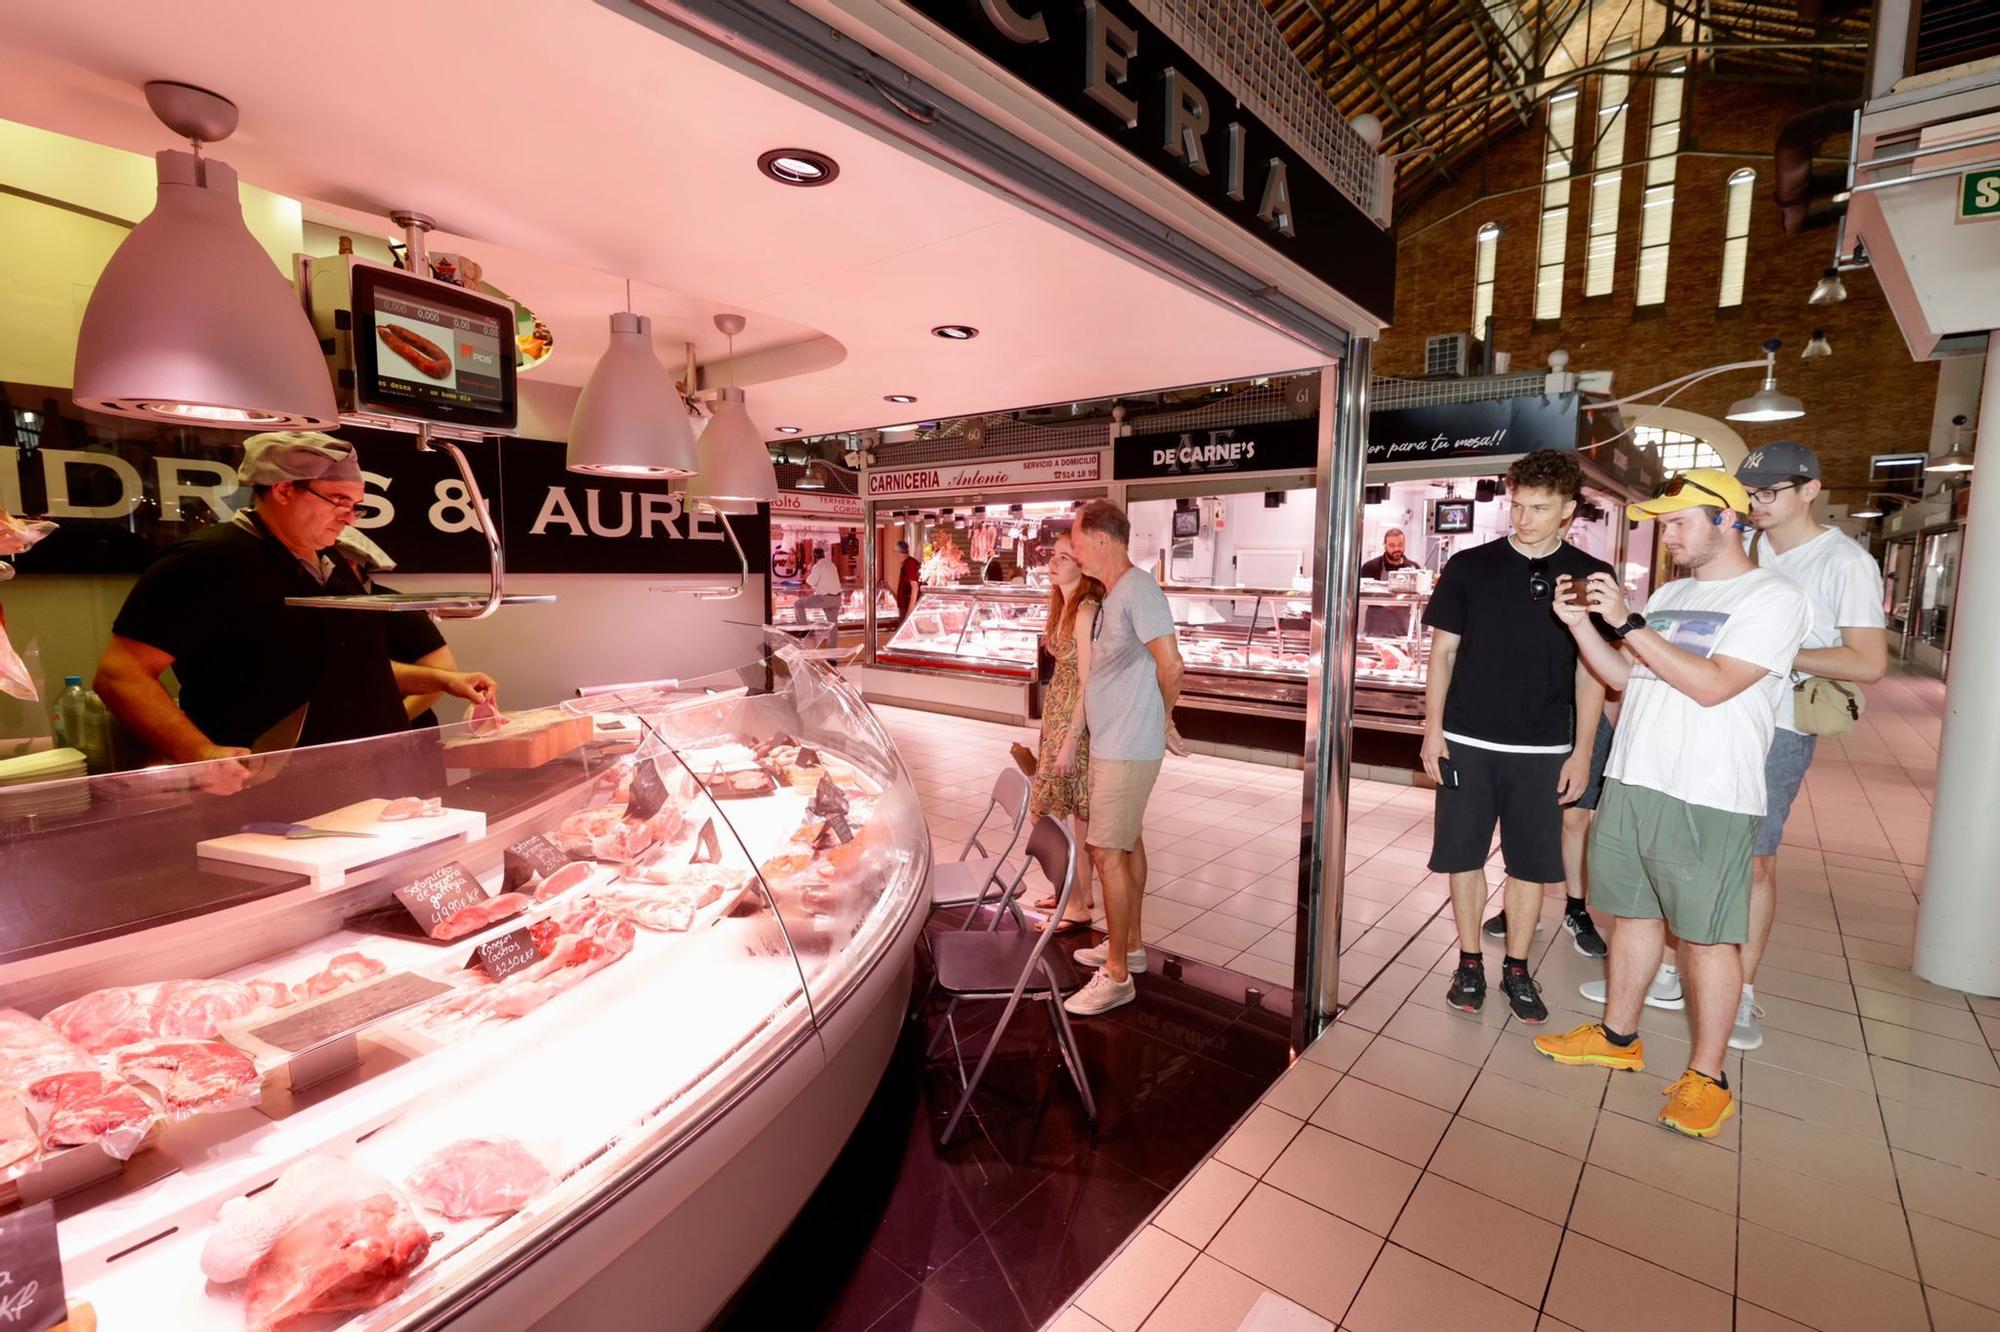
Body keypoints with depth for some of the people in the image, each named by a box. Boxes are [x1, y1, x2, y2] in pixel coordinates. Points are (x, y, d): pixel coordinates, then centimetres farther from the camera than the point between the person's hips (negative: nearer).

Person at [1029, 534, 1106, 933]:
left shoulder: (1086, 610, -19)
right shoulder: (1065, 605, 10)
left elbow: (1088, 682, -21)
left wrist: (1070, 742, -21)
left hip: (1076, 718, -9)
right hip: (1058, 711, 9)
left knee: (1072, 813, -1)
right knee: (1069, 810, 17)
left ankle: (1078, 907, 12)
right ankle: (1079, 890, 31)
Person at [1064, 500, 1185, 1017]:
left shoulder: (1138, 591, -19)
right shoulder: (1112, 595, 12)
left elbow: (1171, 664, -24)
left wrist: (1165, 720, -9)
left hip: (1126, 748, -10)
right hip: (1111, 743, 10)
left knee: (1107, 852, -5)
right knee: (1127, 844, 18)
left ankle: (1116, 975, 5)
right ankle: (1130, 945, 33)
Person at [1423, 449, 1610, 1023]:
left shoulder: (1591, 577, 1)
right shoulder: (1470, 566, -1)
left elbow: (1591, 672, 4)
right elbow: (1443, 652, 2)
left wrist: (1582, 751, 0)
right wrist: (1433, 729, -3)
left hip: (1542, 749, 0)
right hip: (1467, 742, 0)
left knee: (1531, 863, 9)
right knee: (1465, 856, 6)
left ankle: (1517, 968, 25)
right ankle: (1469, 963, 22)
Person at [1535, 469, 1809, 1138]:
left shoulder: (1774, 598, -8)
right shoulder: (1668, 595, 14)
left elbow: (1713, 686, -19)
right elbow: (1624, 677, 15)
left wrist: (1627, 622, -19)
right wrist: (1581, 625, 1)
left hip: (1707, 799, -7)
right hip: (1631, 782, 7)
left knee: (1706, 933, 3)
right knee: (1634, 913, 16)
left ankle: (1707, 1077, 17)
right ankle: (1618, 1036, 30)